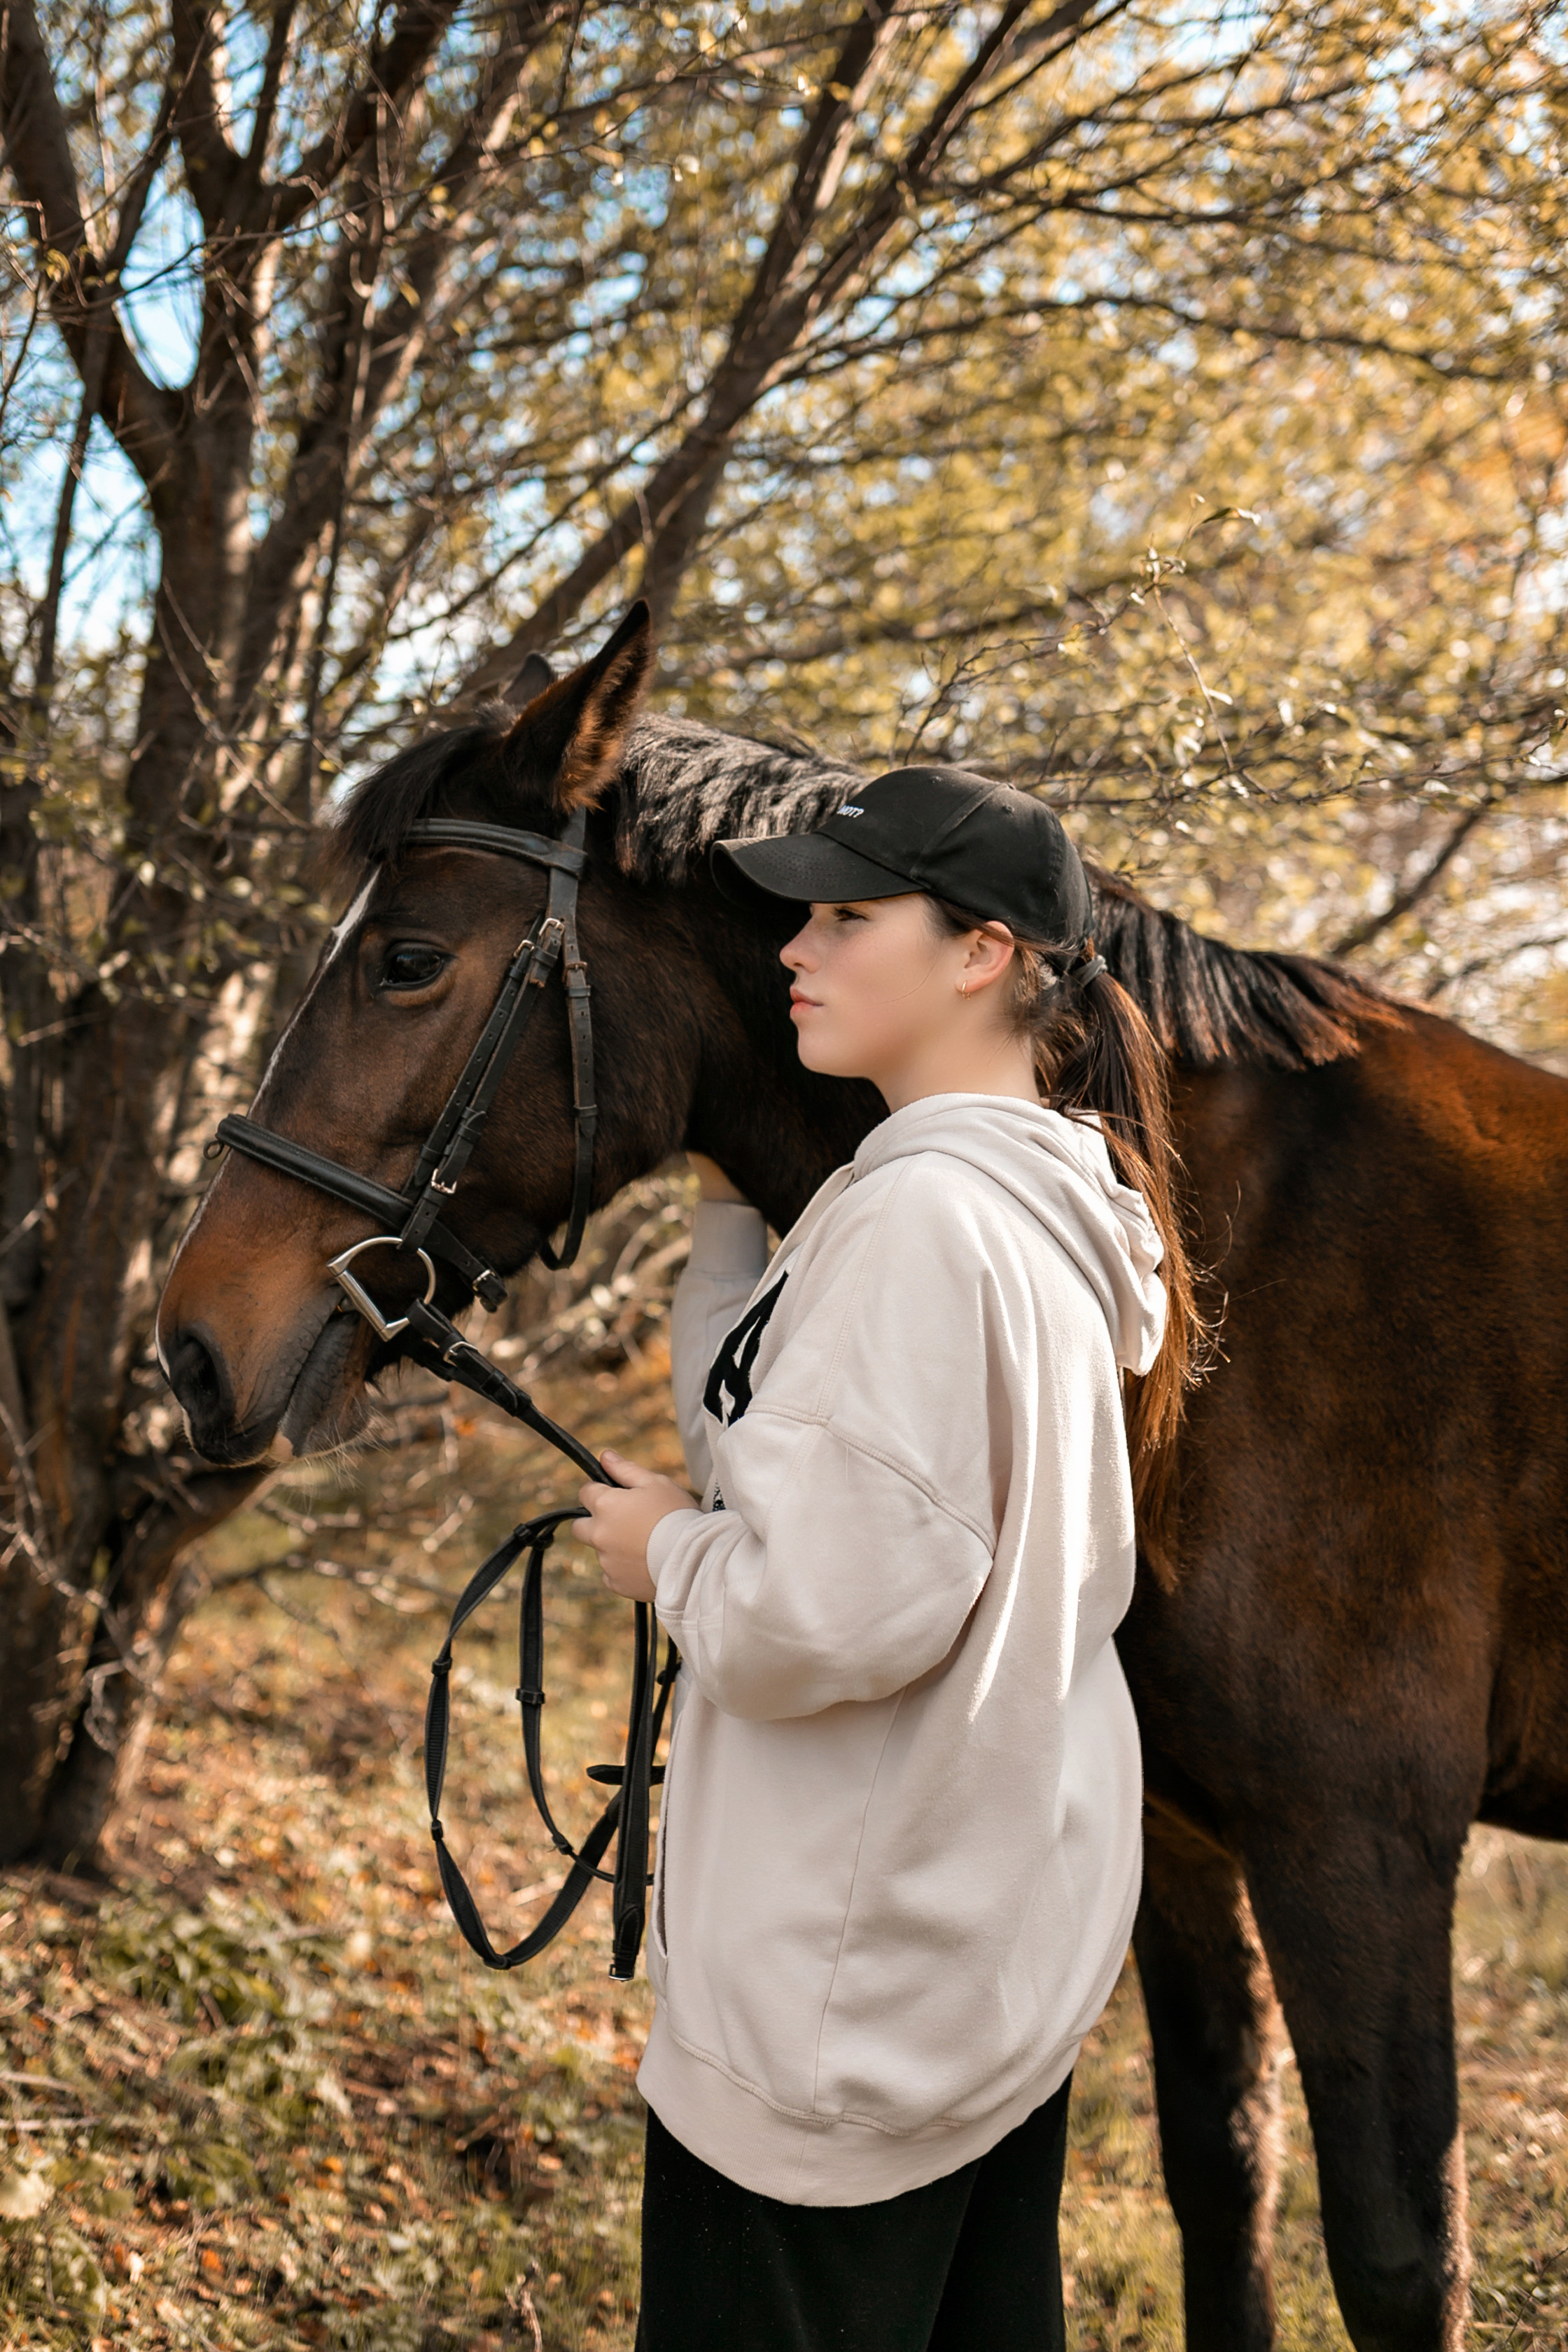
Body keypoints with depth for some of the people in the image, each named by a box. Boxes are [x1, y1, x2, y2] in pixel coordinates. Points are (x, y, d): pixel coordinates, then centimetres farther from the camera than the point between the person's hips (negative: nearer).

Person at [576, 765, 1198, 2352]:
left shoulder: (916, 1215, -22)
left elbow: (829, 1611, -29)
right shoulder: (1058, 1207, 8)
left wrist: (667, 1549, -11)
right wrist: (728, 1198, 13)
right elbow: (766, 1425, 17)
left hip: (850, 1979, -10)